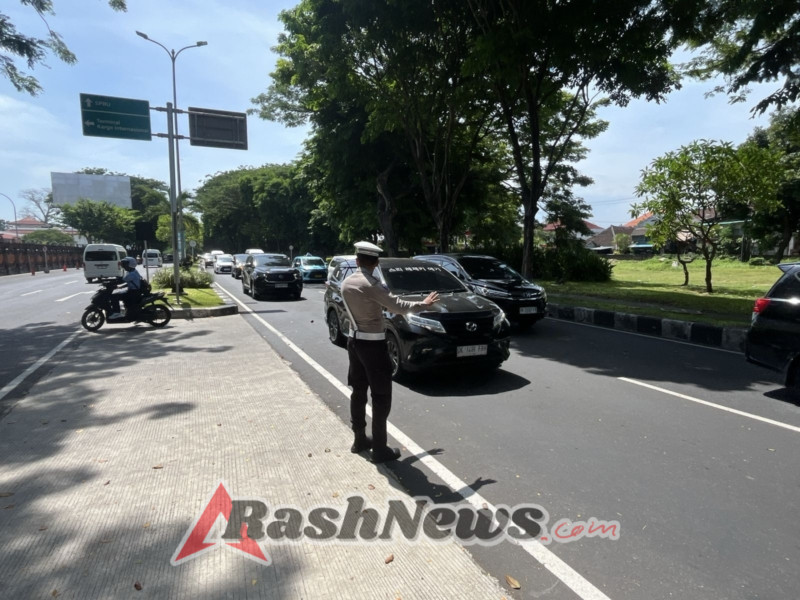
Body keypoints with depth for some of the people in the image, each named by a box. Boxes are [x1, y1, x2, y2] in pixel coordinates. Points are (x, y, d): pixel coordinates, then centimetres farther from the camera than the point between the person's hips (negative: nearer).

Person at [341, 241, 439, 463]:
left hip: (354, 340, 8)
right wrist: (423, 304, -3)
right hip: (373, 344, -8)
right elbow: (398, 307, -18)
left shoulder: (346, 283, 4)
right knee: (381, 397, 1)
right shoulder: (371, 284, -20)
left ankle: (360, 439, 27)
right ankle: (379, 449, 7)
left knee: (358, 392, 16)